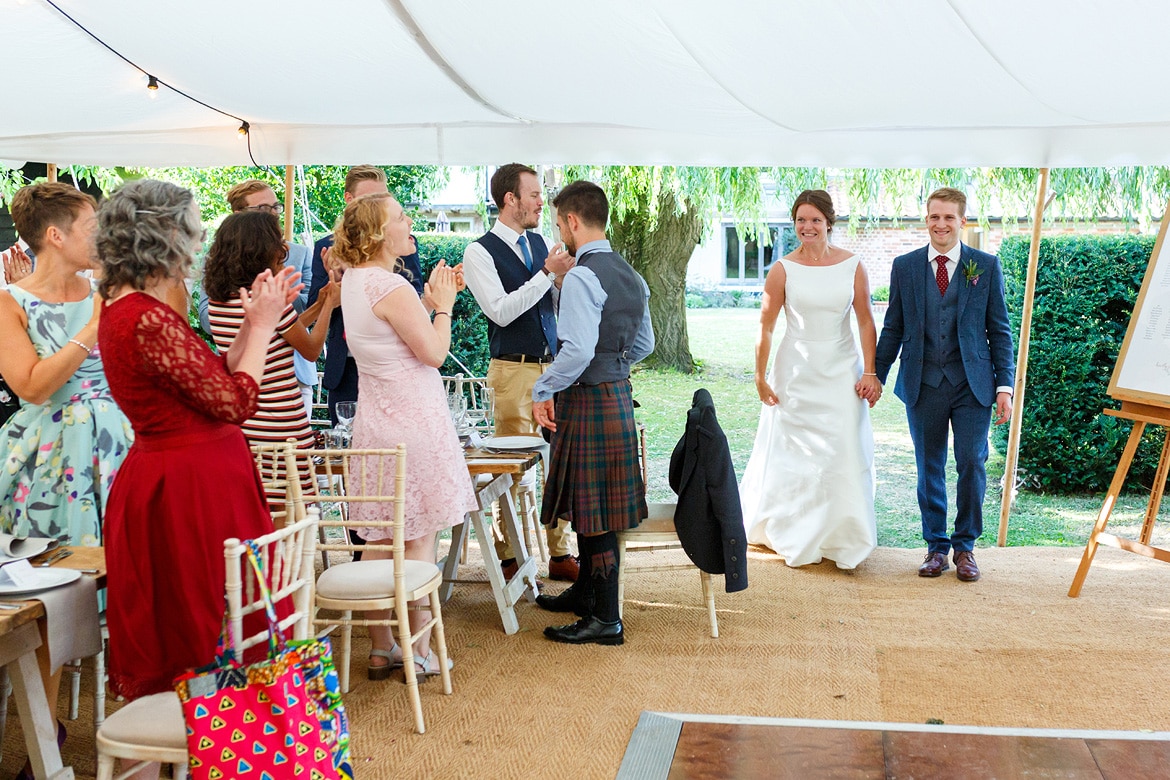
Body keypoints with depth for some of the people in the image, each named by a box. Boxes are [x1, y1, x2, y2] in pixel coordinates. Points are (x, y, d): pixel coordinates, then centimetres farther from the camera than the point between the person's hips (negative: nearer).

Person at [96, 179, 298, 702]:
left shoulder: (124, 309, 10)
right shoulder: (149, 320, -22)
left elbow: (213, 380, 12)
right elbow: (236, 402, -18)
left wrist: (253, 322, 10)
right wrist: (262, 326, -7)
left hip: (161, 477, 10)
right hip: (193, 487, -10)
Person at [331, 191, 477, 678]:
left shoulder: (354, 281, 10)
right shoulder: (390, 287, -18)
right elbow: (434, 352, -16)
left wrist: (426, 301, 12)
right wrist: (443, 305, -2)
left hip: (375, 419, 9)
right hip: (413, 418, -9)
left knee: (377, 539, 11)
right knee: (420, 539, 1)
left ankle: (380, 649, 19)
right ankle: (420, 652, 8)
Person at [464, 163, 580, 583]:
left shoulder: (540, 243, 11)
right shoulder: (480, 252, -6)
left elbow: (562, 303, 15)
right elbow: (500, 311, -15)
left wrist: (568, 278, -6)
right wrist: (548, 273, -17)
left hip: (554, 365, 6)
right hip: (515, 370, -6)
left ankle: (560, 555, 17)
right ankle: (508, 559, 11)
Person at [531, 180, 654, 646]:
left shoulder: (582, 278, -18)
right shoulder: (629, 275, 11)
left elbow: (578, 349, -26)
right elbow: (644, 344, 17)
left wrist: (543, 390, -16)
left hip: (588, 399, -9)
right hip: (618, 394, 9)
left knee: (593, 508, -2)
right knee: (591, 502, 20)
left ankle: (606, 619, 6)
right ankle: (586, 591, 35)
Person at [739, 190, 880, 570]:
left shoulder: (853, 265, -1)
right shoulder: (783, 269, -6)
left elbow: (866, 322, 1)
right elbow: (765, 328, -3)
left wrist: (870, 373, -5)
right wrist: (760, 378, -3)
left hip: (842, 372, 1)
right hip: (796, 371, -1)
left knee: (845, 452, -1)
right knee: (795, 453, 7)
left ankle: (842, 538, 15)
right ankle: (796, 536, 26)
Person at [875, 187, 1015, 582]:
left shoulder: (986, 265, 4)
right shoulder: (904, 266, 6)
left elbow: (999, 330, 4)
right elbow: (893, 328, 10)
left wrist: (1004, 385, -1)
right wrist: (876, 377, 7)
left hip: (972, 384, -1)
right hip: (922, 385, 1)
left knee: (972, 465, -2)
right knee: (929, 470, 7)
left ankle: (965, 546, 14)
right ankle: (936, 546, 19)